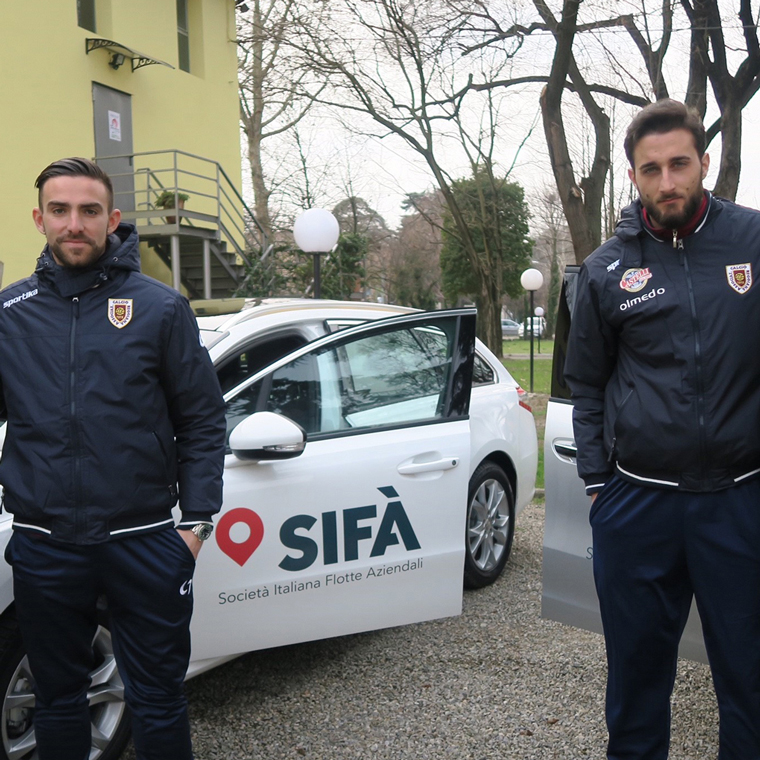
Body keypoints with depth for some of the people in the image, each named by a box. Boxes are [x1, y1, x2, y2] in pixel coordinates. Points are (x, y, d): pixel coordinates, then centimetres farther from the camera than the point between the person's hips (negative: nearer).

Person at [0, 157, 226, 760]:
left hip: (143, 541, -2)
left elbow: (202, 422, -1)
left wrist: (196, 521, -5)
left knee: (157, 703, 12)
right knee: (59, 700, 20)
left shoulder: (160, 308, -2)